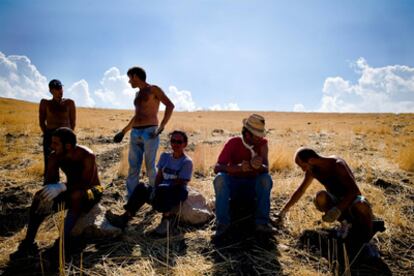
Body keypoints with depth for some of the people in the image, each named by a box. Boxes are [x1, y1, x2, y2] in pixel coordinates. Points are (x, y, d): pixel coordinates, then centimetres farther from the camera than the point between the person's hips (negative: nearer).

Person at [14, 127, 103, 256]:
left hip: (92, 191, -6)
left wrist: (62, 186, -48)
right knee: (40, 197, -17)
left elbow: (86, 183, -35)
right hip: (71, 192, 6)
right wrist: (50, 190, -35)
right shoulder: (55, 156, -11)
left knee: (77, 194, -39)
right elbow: (49, 182, -11)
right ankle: (28, 242, -12)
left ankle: (64, 240, -34)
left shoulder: (87, 156, -28)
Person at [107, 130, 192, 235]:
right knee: (141, 187, -22)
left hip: (177, 194, -5)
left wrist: (159, 189, -19)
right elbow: (159, 176, 6)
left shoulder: (187, 162, -7)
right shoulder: (165, 156, 11)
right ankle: (125, 218, -24)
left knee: (162, 189, -38)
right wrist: (155, 189, -14)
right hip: (162, 193, 5)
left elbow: (179, 183, -14)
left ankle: (167, 216, -17)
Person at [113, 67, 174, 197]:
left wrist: (162, 126, -22)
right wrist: (124, 131, 32)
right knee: (133, 167, 3)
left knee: (150, 167, -8)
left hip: (150, 133, -7)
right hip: (135, 133, 7)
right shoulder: (138, 94, 22)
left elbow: (170, 105, -12)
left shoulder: (154, 89, 0)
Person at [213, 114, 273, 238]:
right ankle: (222, 222, -26)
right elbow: (217, 167, -24)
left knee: (266, 178, -30)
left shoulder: (262, 143, -8)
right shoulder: (233, 143, -14)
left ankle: (261, 222, -25)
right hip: (233, 182, -1)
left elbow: (266, 169, -21)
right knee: (220, 178, -32)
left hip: (253, 182, 1)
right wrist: (238, 167, -44)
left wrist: (258, 166, -48)